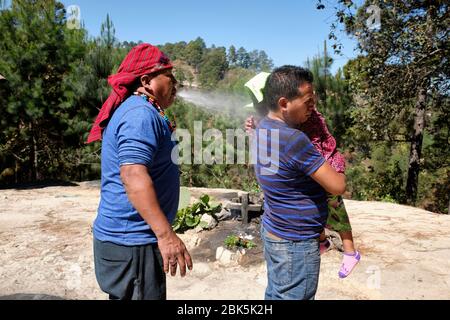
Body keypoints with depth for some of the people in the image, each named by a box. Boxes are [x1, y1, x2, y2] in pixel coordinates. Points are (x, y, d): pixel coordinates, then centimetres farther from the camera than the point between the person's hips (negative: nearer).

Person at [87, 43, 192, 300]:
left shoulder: (135, 109, 14)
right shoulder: (141, 114, -19)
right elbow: (133, 175, -31)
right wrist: (166, 235, -34)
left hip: (124, 236, 11)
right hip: (132, 240, -11)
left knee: (123, 294, 23)